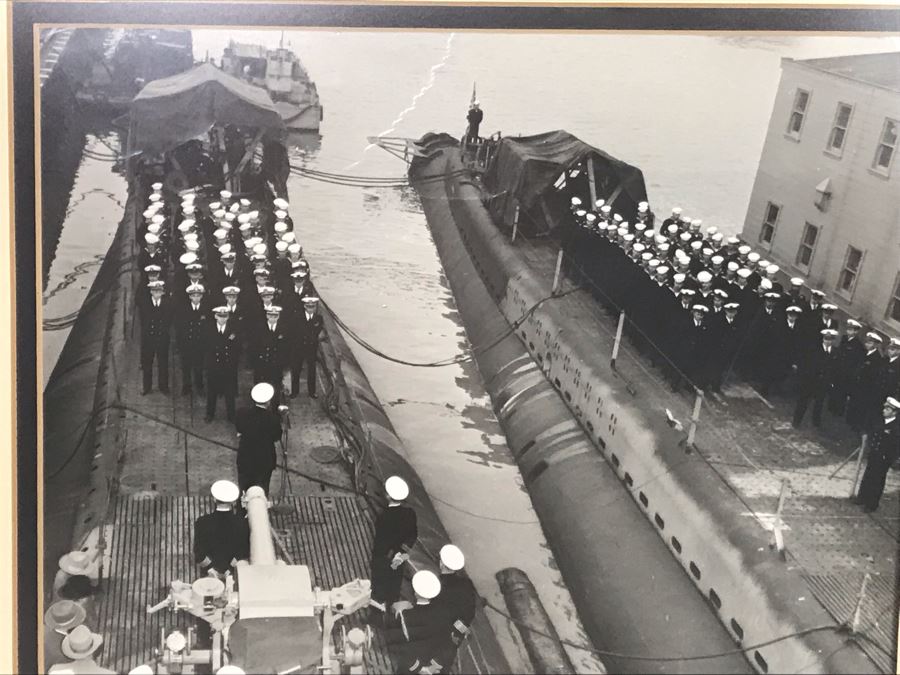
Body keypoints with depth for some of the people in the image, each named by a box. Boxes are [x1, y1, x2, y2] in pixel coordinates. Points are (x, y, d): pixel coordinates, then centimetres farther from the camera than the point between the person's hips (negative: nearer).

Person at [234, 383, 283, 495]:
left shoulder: (242, 414, -17)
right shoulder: (273, 418, -26)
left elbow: (239, 430, 0)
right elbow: (277, 438, -11)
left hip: (244, 459, 2)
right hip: (264, 460, -2)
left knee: (243, 489, 23)